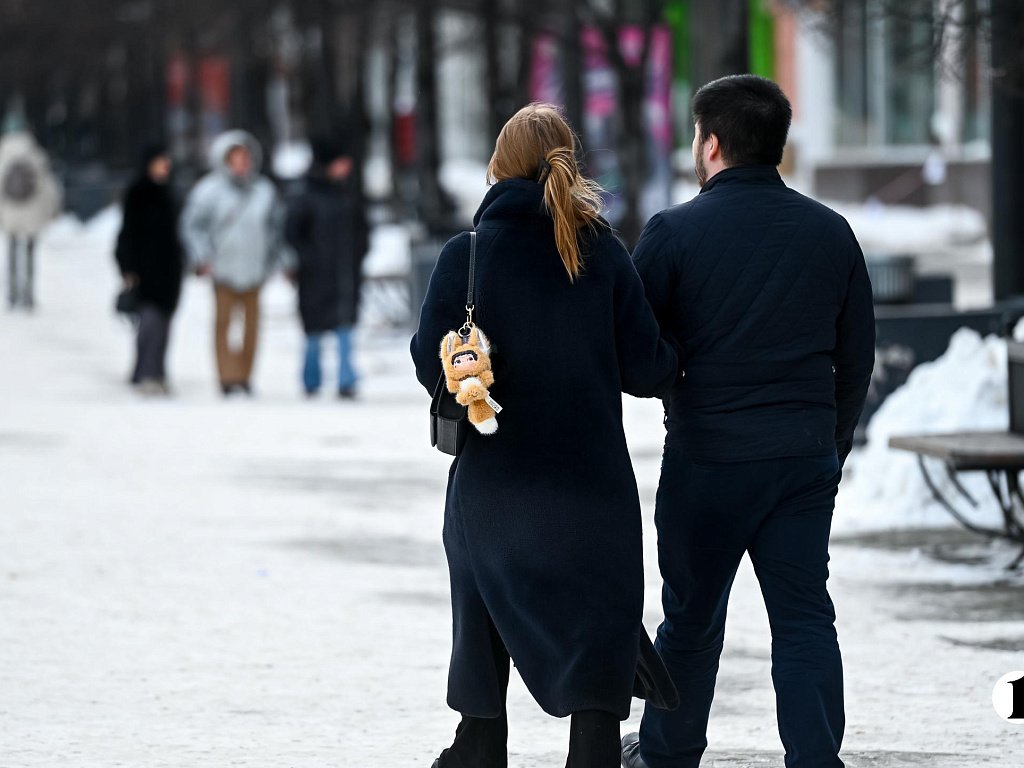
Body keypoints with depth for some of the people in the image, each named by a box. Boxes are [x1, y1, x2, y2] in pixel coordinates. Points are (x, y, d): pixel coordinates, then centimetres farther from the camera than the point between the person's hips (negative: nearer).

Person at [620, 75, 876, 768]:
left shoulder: (674, 232, -7)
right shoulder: (830, 232, 6)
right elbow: (857, 355, 12)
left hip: (707, 453, -2)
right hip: (807, 458, 3)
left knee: (692, 613, 12)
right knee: (804, 616, 3)